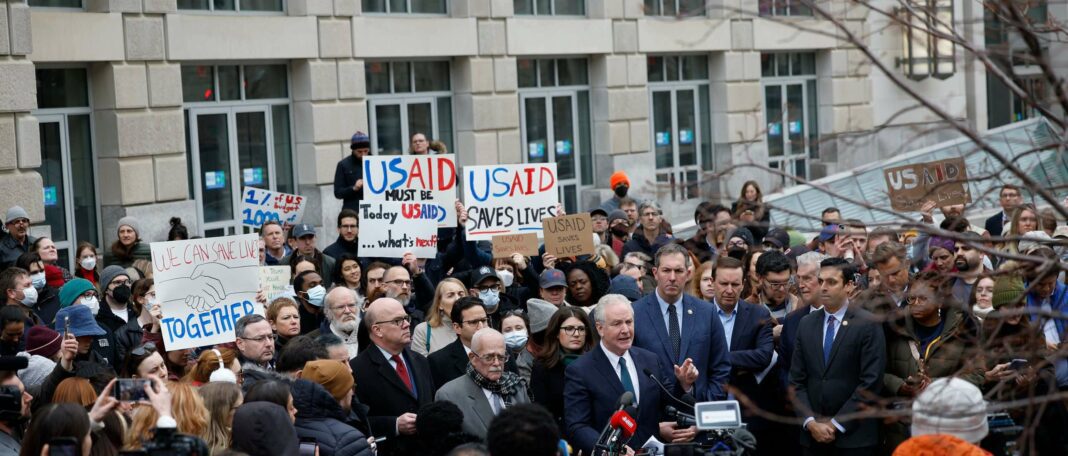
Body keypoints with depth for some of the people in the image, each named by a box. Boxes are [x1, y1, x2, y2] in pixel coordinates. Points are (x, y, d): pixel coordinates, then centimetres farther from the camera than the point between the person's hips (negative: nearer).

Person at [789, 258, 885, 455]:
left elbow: (870, 382, -9)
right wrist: (810, 422, -4)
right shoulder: (806, 324, 10)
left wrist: (837, 424, -10)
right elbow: (797, 380, 9)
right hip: (813, 435, 4)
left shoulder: (868, 325, -4)